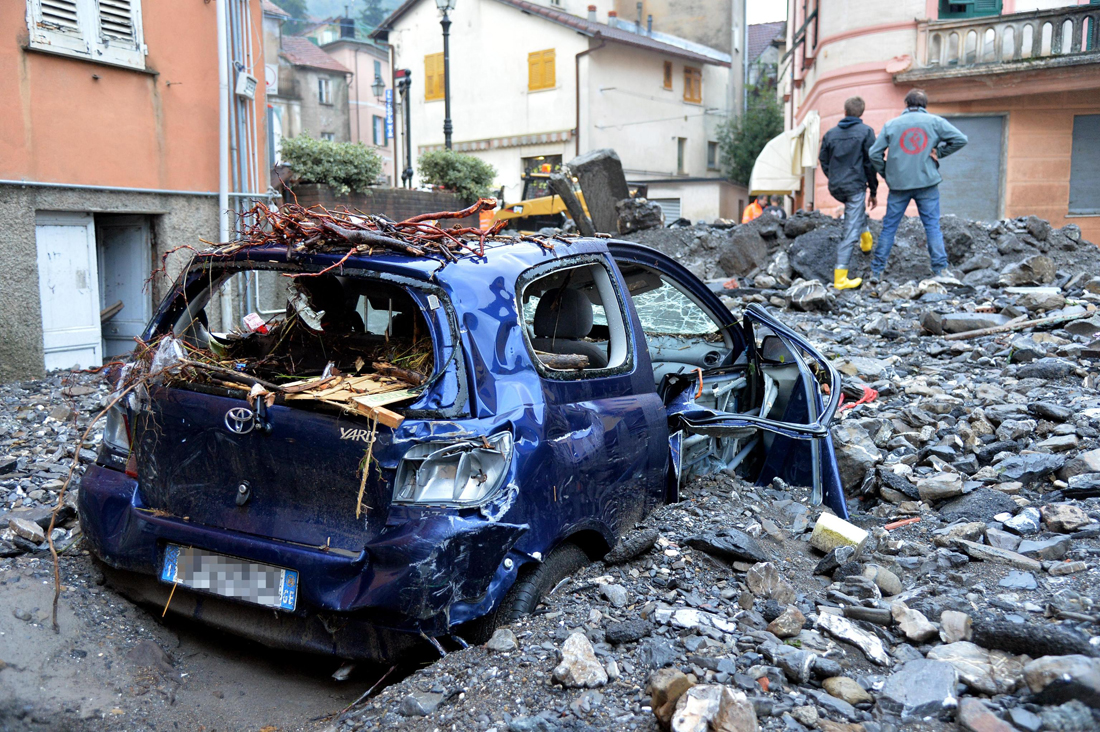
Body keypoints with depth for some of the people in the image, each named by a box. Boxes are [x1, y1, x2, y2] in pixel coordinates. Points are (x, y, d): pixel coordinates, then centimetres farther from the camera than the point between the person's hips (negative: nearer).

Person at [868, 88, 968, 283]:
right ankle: (940, 269, 0)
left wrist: (886, 174, 10)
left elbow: (874, 153, 1)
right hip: (927, 183, -1)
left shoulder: (891, 124, 5)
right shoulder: (935, 121, 4)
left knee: (889, 227, 6)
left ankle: (876, 271, 7)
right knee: (932, 226, 3)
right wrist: (940, 152, 5)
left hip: (898, 184, 1)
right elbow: (960, 139, -2)